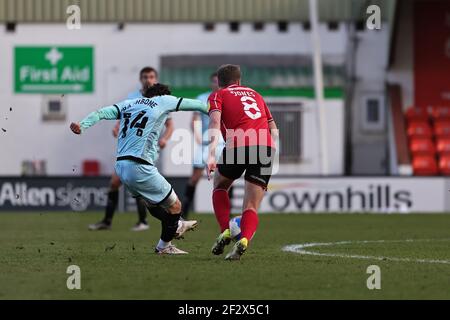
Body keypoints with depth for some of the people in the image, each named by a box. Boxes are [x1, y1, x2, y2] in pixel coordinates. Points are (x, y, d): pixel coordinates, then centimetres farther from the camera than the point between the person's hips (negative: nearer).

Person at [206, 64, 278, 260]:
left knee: (220, 185, 27)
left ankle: (225, 232, 9)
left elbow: (215, 122, -4)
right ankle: (244, 239, -23)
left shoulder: (217, 96, 16)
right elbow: (273, 128, 26)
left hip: (238, 145, -3)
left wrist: (211, 154, -15)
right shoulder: (255, 94, 31)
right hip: (266, 148, 3)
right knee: (251, 207, 6)